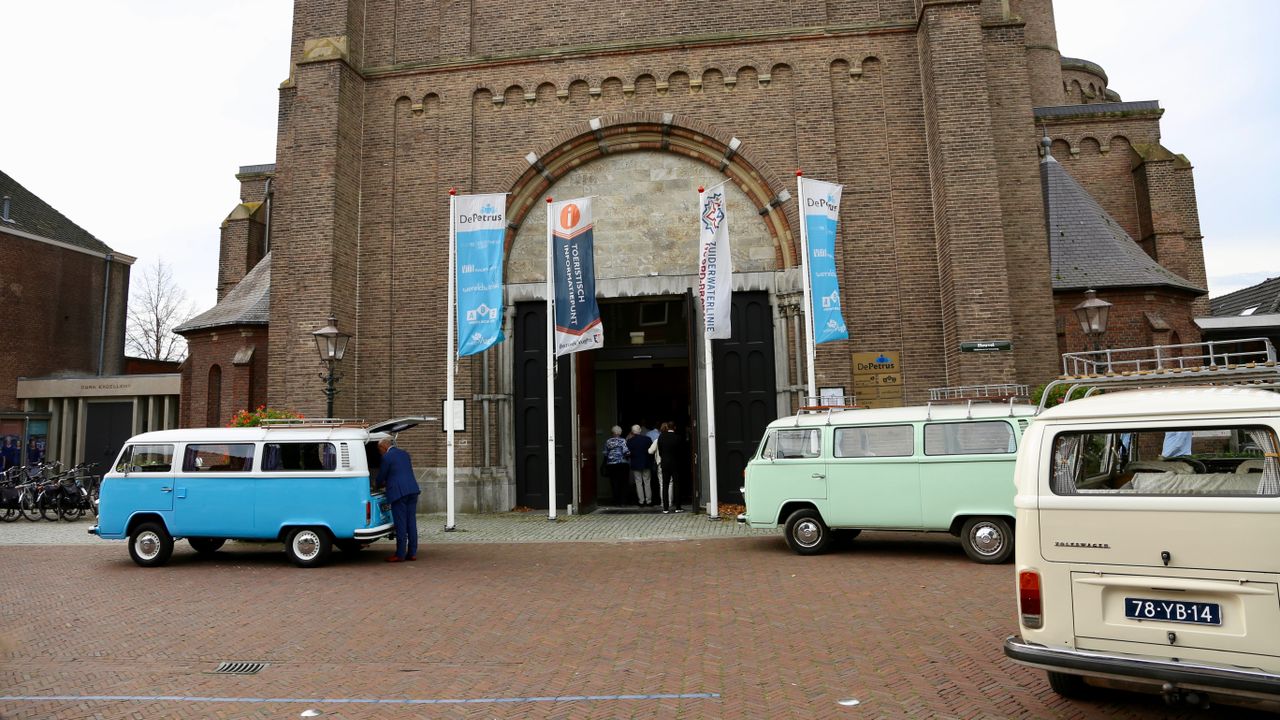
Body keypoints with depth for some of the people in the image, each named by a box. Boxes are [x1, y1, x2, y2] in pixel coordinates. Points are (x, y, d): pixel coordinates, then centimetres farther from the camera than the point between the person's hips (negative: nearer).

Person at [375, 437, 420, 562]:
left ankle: (400, 554, 1)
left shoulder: (387, 457, -5)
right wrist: (386, 483, 34)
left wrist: (377, 485, 24)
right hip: (412, 490, 7)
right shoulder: (404, 453, 18)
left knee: (400, 524, -3)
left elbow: (382, 475, 1)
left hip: (398, 492, -7)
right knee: (411, 522, 8)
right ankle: (412, 553, 11)